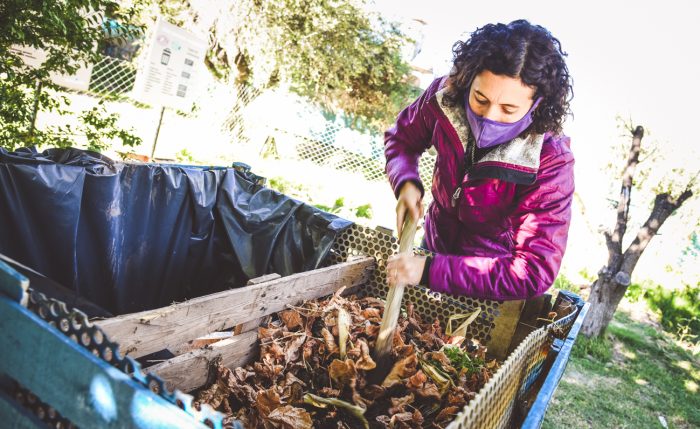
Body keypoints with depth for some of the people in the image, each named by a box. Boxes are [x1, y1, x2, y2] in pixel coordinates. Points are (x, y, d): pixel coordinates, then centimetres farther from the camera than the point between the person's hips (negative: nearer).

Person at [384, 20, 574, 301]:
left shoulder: (551, 162, -33)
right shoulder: (446, 94, -24)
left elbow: (535, 272, -36)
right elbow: (402, 138, -3)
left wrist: (431, 270, -42)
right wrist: (405, 183, -25)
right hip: (435, 244, 3)